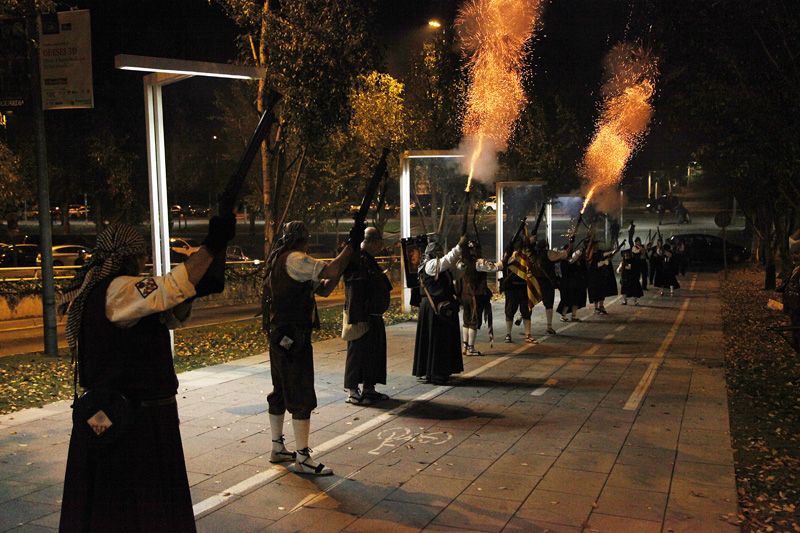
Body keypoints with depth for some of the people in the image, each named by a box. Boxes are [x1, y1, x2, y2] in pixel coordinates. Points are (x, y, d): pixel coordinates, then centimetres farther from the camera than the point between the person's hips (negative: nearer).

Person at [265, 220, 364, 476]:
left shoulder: (281, 261, 19)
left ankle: (277, 448, 28)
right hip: (293, 337, -11)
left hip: (280, 336, 11)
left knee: (281, 392, 17)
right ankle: (303, 459, -1)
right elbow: (331, 271, -24)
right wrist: (352, 244, -14)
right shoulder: (294, 259, -12)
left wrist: (343, 262, 5)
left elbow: (324, 289, 14)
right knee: (302, 397, -6)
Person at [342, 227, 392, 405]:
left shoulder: (368, 260, 15)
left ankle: (369, 389, 26)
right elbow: (354, 293, -23)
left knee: (374, 352, 15)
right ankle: (352, 391, 7)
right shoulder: (357, 260, -17)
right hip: (361, 317, -10)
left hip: (374, 316, 10)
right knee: (358, 352, -2)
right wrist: (358, 319, -25)